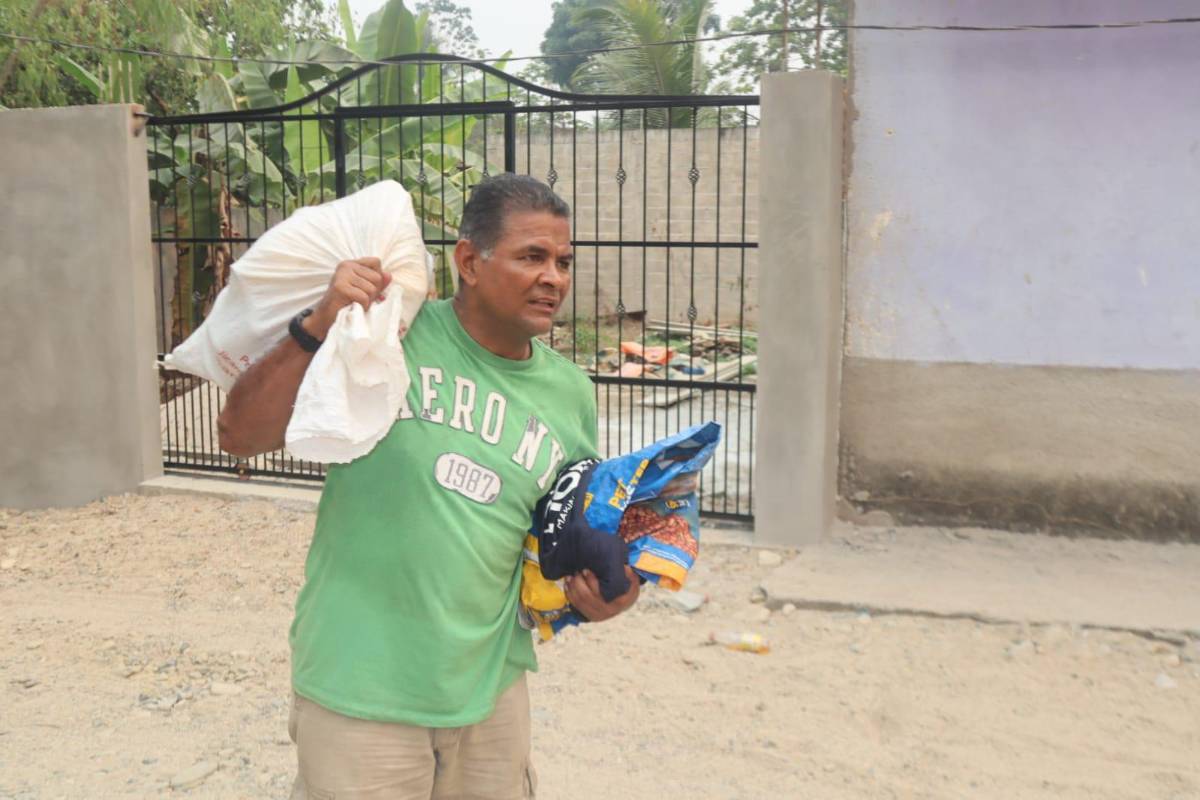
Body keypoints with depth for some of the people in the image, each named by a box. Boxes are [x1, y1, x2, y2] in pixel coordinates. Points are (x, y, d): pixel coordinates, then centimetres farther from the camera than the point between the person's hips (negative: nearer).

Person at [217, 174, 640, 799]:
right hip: (360, 691, -4)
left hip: (491, 687, 5)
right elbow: (240, 436, -13)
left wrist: (596, 595, -5)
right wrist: (319, 327, -25)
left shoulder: (571, 395, 3)